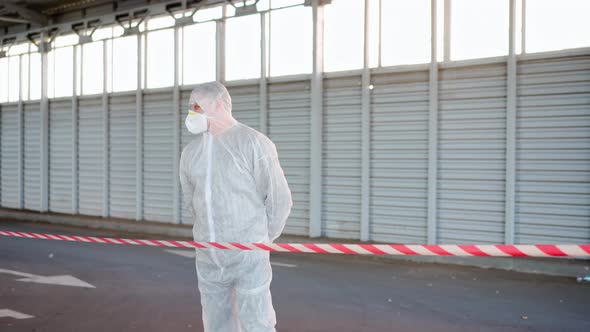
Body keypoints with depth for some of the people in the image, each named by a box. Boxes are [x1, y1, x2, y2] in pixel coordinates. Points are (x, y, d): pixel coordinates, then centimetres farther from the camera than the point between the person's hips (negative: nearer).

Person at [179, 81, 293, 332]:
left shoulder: (254, 143, -11)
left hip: (248, 258, -5)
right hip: (208, 259, 6)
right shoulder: (190, 152, 7)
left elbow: (279, 199, -8)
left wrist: (260, 242, 3)